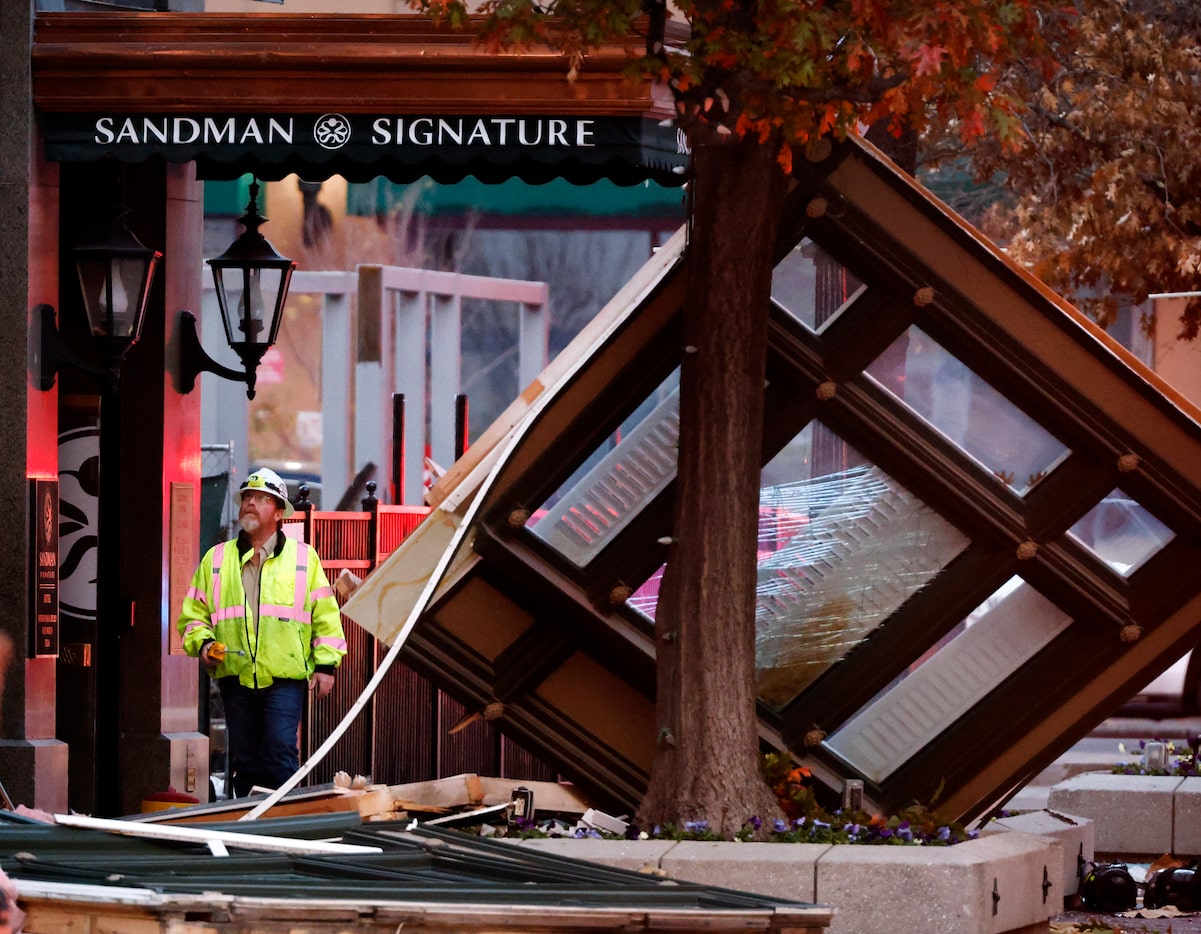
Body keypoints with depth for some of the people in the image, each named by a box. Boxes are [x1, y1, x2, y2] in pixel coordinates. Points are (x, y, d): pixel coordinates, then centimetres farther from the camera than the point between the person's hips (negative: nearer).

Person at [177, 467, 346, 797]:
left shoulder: (303, 557, 9)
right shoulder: (217, 559, 13)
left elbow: (325, 614, 8)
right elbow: (193, 615, 16)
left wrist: (325, 664, 1)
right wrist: (202, 643, -3)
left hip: (285, 677, -3)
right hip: (235, 677, 3)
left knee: (281, 752, -14)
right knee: (245, 760, 6)